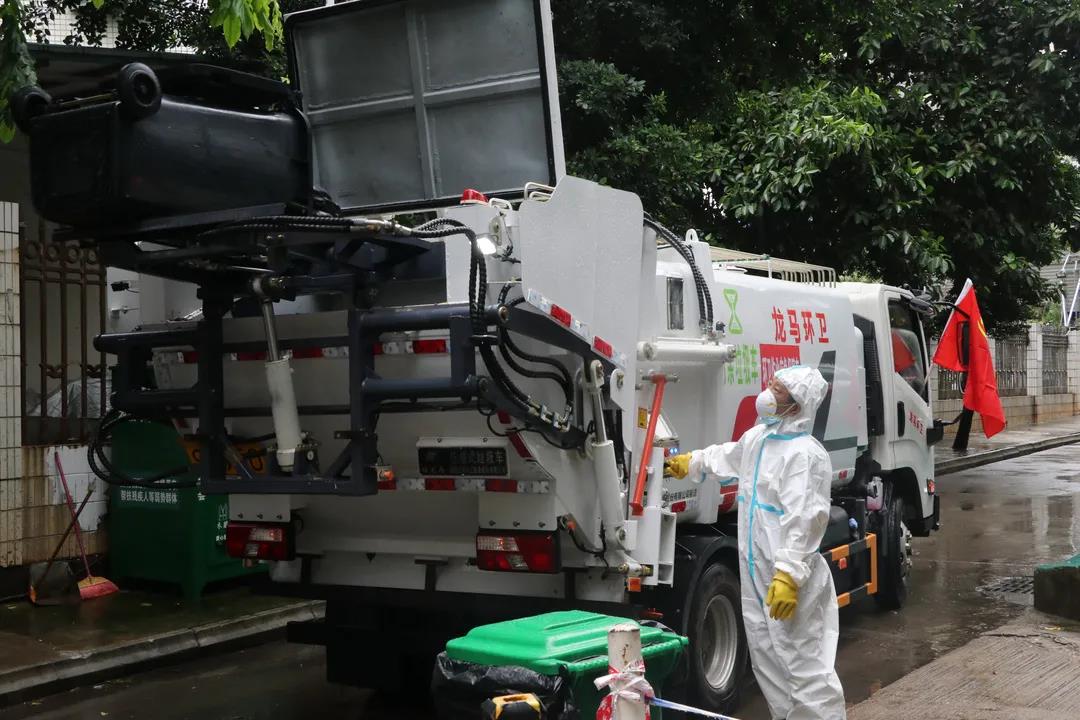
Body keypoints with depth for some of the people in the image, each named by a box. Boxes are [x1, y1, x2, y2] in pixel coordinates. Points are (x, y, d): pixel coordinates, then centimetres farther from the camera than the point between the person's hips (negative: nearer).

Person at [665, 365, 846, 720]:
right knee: (767, 660, 19)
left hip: (790, 579, -10)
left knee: (804, 664, -8)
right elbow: (729, 457, 35)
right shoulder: (757, 437, 11)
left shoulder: (806, 454, -19)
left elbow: (805, 521, -26)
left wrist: (788, 575, -31)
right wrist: (689, 463, 49)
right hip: (755, 572, 10)